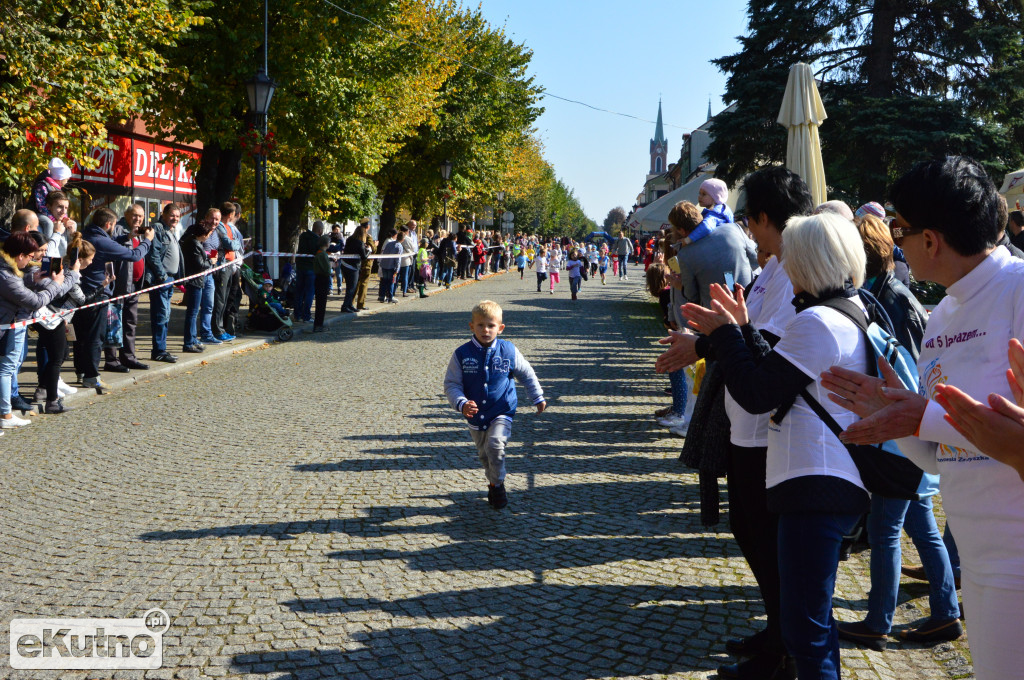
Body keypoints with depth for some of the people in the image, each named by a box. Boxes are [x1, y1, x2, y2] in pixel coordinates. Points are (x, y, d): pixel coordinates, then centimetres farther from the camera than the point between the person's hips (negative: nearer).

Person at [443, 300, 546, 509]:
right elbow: (451, 384, -6)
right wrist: (462, 404, -24)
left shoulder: (509, 351, -7)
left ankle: (497, 485, -5)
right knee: (484, 454, 16)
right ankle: (493, 482, 41)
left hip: (502, 412, -2)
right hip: (475, 415, 2)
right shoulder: (462, 354, -8)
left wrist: (538, 398, 17)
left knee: (495, 444, -25)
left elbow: (527, 374, 10)